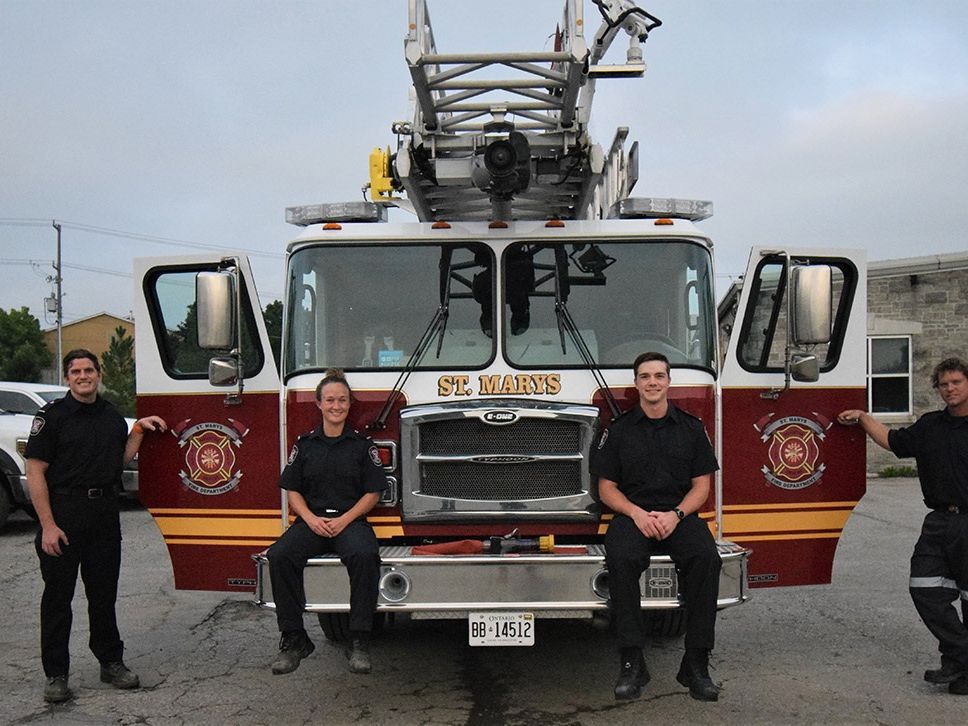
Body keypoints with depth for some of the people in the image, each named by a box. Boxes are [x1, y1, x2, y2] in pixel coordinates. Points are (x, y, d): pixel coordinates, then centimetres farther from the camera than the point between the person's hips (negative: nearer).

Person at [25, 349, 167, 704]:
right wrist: (48, 525, -17)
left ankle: (111, 662, 24)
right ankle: (56, 674, 11)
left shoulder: (112, 415, 10)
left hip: (105, 514, 5)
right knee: (58, 595, 3)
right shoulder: (52, 415, -8)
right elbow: (35, 473, -12)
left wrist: (139, 429, 7)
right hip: (64, 512, -5)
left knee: (104, 592, 13)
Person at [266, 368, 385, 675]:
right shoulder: (305, 445, 12)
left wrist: (344, 520, -11)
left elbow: (372, 493, 3)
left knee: (365, 555, -35)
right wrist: (311, 519, -9)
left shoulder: (362, 445, 7)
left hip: (351, 520, -2)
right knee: (279, 555, -28)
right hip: (312, 520, 2)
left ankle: (359, 641, -26)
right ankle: (294, 639, -17)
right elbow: (293, 491, 9)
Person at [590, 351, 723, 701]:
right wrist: (638, 514, -11)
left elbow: (701, 485, 7)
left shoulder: (691, 427, 10)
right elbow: (606, 488, 6)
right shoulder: (618, 430, 8)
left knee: (705, 558, -32)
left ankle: (696, 663, -23)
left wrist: (675, 515, -11)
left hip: (680, 515, 1)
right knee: (620, 558, -34)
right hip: (632, 515, 0)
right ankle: (632, 662, -28)